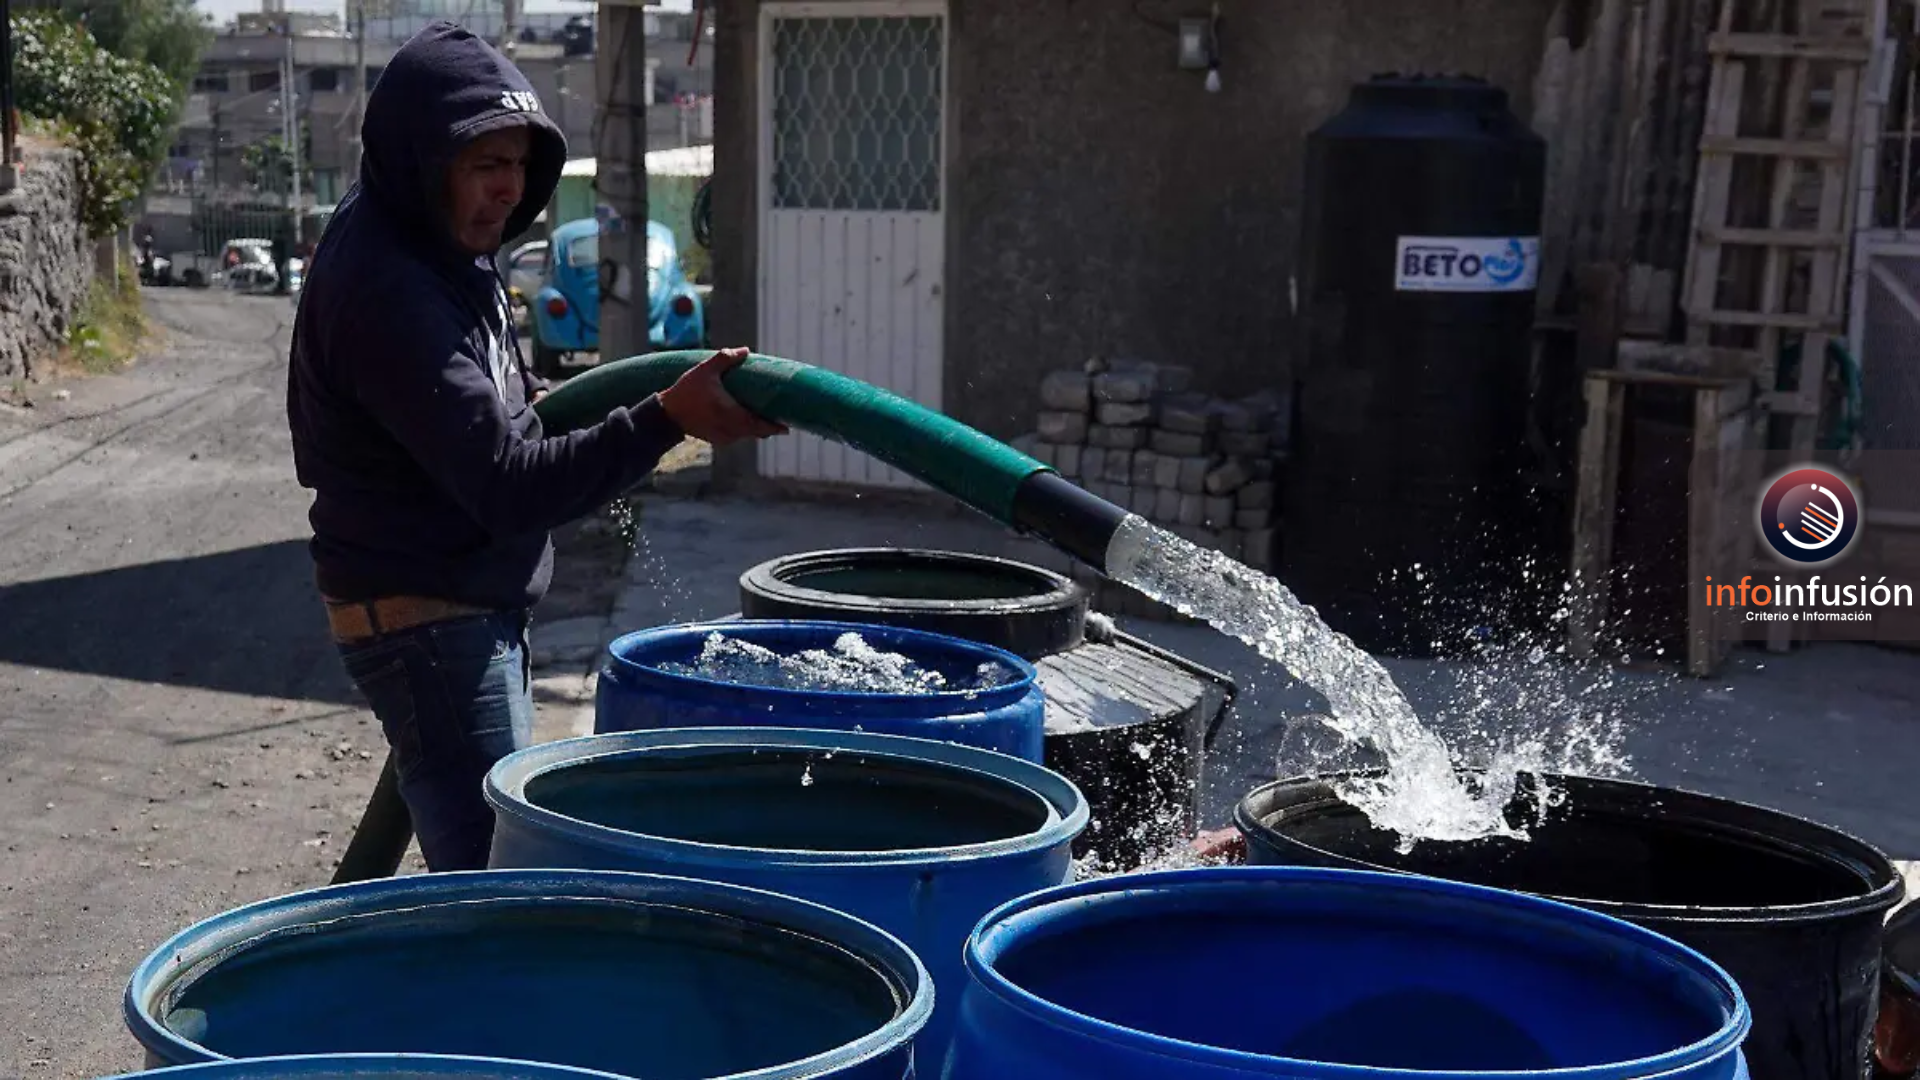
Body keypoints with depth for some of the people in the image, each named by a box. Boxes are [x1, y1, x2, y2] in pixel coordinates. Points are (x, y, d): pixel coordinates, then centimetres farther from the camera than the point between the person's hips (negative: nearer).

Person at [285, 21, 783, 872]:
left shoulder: (441, 245, 7)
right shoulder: (383, 289, -25)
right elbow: (505, 486, -29)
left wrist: (526, 400, 11)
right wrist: (664, 421, -34)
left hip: (478, 603, 11)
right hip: (425, 617, -11)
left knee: (497, 860, 21)